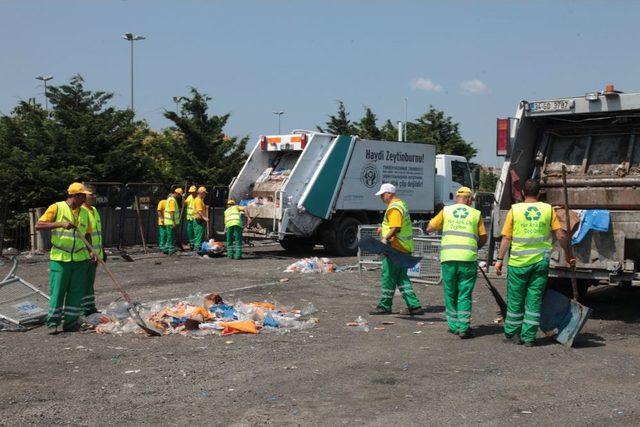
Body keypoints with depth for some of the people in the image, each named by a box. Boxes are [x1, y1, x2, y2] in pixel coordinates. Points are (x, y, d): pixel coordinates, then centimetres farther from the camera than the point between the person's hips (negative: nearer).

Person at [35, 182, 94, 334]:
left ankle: (70, 323, 14)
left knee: (76, 292, 5)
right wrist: (60, 224, -24)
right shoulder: (57, 208, -4)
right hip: (60, 258, -5)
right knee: (57, 291, -2)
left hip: (80, 259, 5)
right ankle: (53, 323, 9)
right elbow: (38, 225, -12)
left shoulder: (85, 212, 12)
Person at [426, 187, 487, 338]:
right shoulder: (476, 214, 6)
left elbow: (429, 228, 10)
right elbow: (483, 238, 10)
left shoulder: (446, 211, 7)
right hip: (468, 259, -1)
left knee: (450, 294, 13)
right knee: (464, 295, 4)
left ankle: (454, 326, 18)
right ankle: (463, 327, -2)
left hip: (448, 258, 1)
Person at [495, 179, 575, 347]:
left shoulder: (515, 210, -3)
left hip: (518, 262, -1)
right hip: (541, 261, 1)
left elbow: (506, 238, -5)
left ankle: (512, 333, 19)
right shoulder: (548, 209, 1)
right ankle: (529, 337, 9)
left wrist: (499, 259, 0)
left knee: (515, 299, 10)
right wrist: (569, 254, 13)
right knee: (534, 300, 7)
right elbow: (561, 235, 0)